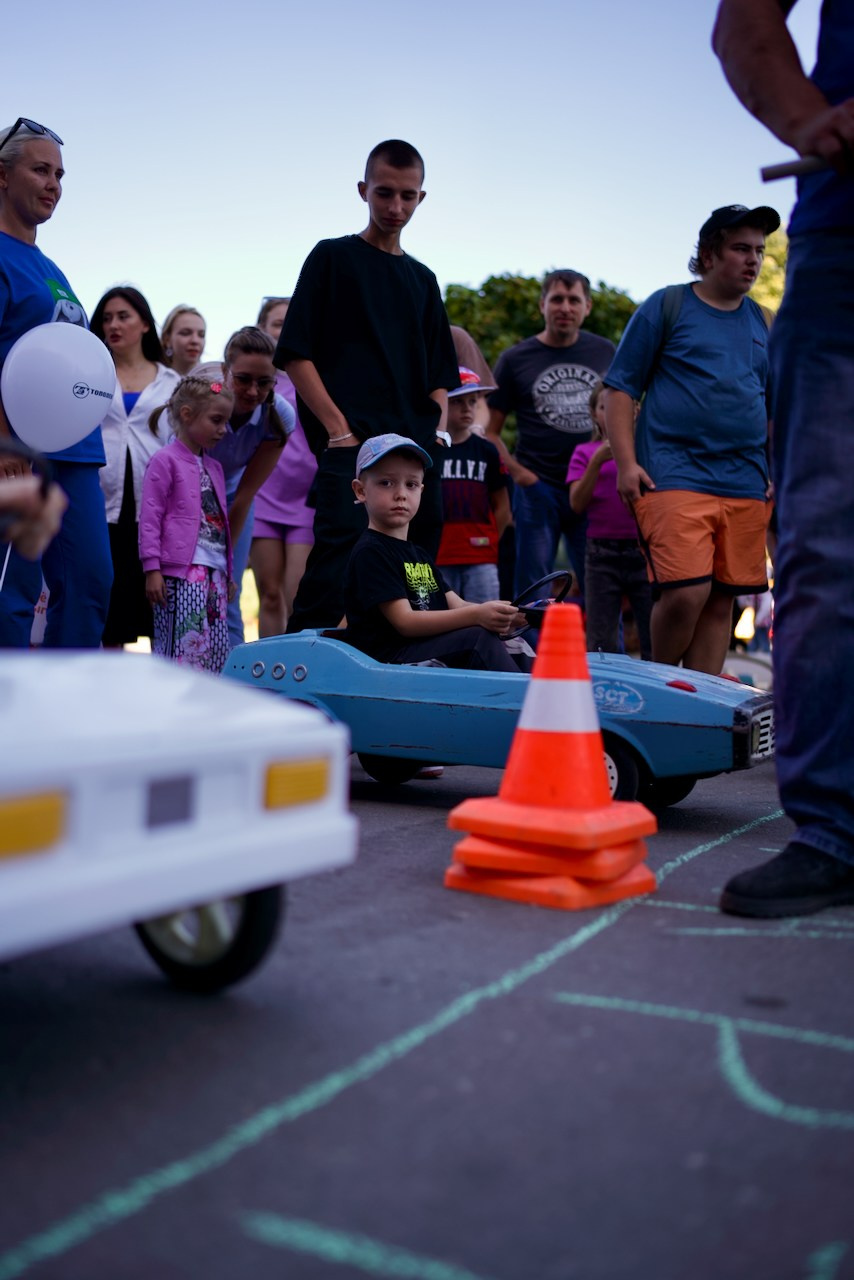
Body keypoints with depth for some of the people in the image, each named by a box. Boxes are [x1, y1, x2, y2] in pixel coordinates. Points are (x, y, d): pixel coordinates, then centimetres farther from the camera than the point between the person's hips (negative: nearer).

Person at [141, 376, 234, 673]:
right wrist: (152, 569, -14)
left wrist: (229, 573, 23)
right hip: (180, 571, -8)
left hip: (214, 571, 8)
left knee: (216, 650, 6)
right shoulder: (165, 460, -3)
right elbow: (150, 518, -7)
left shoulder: (213, 467, 21)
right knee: (183, 646, -13)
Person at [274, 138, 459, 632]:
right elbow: (295, 354, -2)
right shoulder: (333, 257, 7)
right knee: (338, 563, -19)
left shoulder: (422, 278, 22)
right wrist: (338, 429, -11)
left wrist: (439, 430, 7)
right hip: (351, 447, -6)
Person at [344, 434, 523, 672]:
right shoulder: (370, 552, -6)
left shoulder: (419, 555, 24)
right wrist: (476, 616, -25)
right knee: (480, 637, -24)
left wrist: (506, 614, -8)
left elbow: (456, 606, 13)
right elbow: (405, 622, -16)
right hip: (388, 658, -9)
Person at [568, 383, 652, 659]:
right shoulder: (585, 452, 9)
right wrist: (597, 462, -14)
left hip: (643, 550, 0)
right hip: (602, 555, 0)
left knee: (655, 645, -1)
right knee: (601, 647, 3)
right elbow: (577, 504, -3)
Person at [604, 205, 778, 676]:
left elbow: (774, 406, 25)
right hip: (676, 476, -5)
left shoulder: (759, 322, 18)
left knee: (721, 603, 3)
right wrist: (626, 462, -9)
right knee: (686, 593, -17)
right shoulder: (666, 306, 3)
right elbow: (619, 387, 0)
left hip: (745, 487, 5)